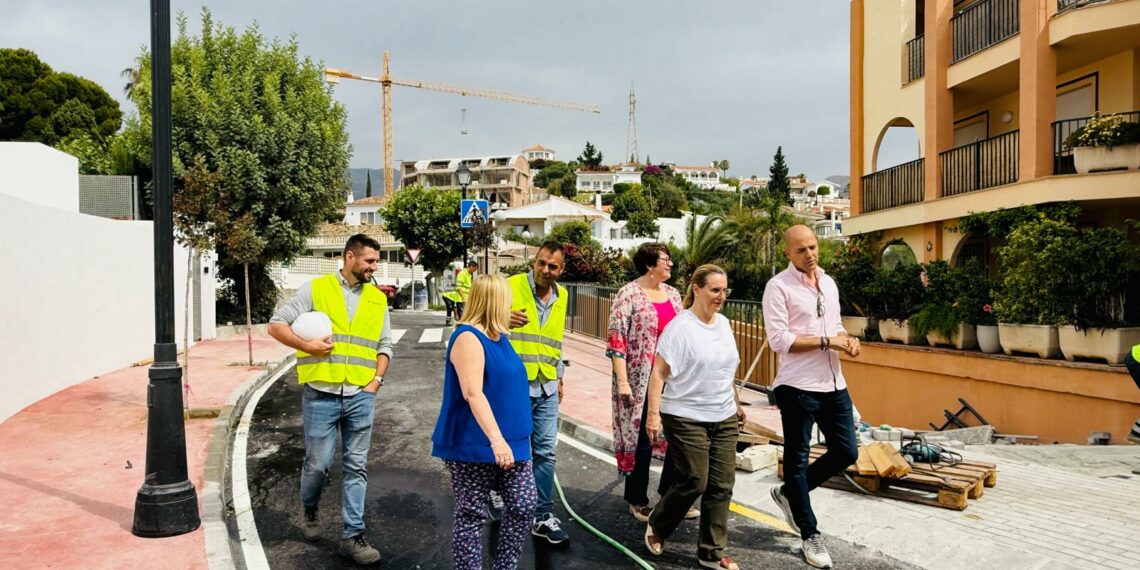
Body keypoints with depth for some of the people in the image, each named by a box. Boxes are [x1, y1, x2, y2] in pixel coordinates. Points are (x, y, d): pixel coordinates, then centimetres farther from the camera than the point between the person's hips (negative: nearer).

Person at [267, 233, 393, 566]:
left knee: (356, 467, 5)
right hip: (320, 395, -3)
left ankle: (352, 535, 15)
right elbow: (276, 325, 0)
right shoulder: (316, 289, 0)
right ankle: (309, 508, 35)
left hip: (361, 397, 3)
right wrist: (305, 345, -14)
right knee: (318, 463, 3)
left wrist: (377, 379, 1)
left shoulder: (378, 299, 10)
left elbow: (384, 346, 15)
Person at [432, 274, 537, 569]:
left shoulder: (498, 337, 12)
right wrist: (496, 439, -31)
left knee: (523, 506, 8)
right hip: (475, 446, -9)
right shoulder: (468, 338, -16)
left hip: (509, 442, 9)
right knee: (471, 515, 4)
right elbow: (473, 393, -25)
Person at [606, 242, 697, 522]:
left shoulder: (673, 294, 11)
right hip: (641, 380, -6)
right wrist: (622, 381, -17)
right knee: (642, 438, 5)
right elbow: (616, 340, -12)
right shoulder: (629, 294, -8)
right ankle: (638, 501, 23)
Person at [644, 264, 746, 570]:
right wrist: (653, 413, -20)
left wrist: (736, 404, 22)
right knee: (693, 482, -4)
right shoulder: (680, 326, -13)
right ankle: (656, 527, 22)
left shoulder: (723, 323, 8)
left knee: (722, 485, 5)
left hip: (724, 418, 7)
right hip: (686, 418, -7)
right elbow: (658, 373, -14)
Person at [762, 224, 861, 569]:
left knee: (846, 452, 10)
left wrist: (847, 340, -2)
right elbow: (778, 339, -17)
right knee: (798, 458, 5)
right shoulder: (778, 287, -10)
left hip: (833, 383, 7)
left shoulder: (828, 283, 12)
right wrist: (827, 341, -17)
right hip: (798, 386, -7)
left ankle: (789, 494, 30)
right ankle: (810, 536, 18)